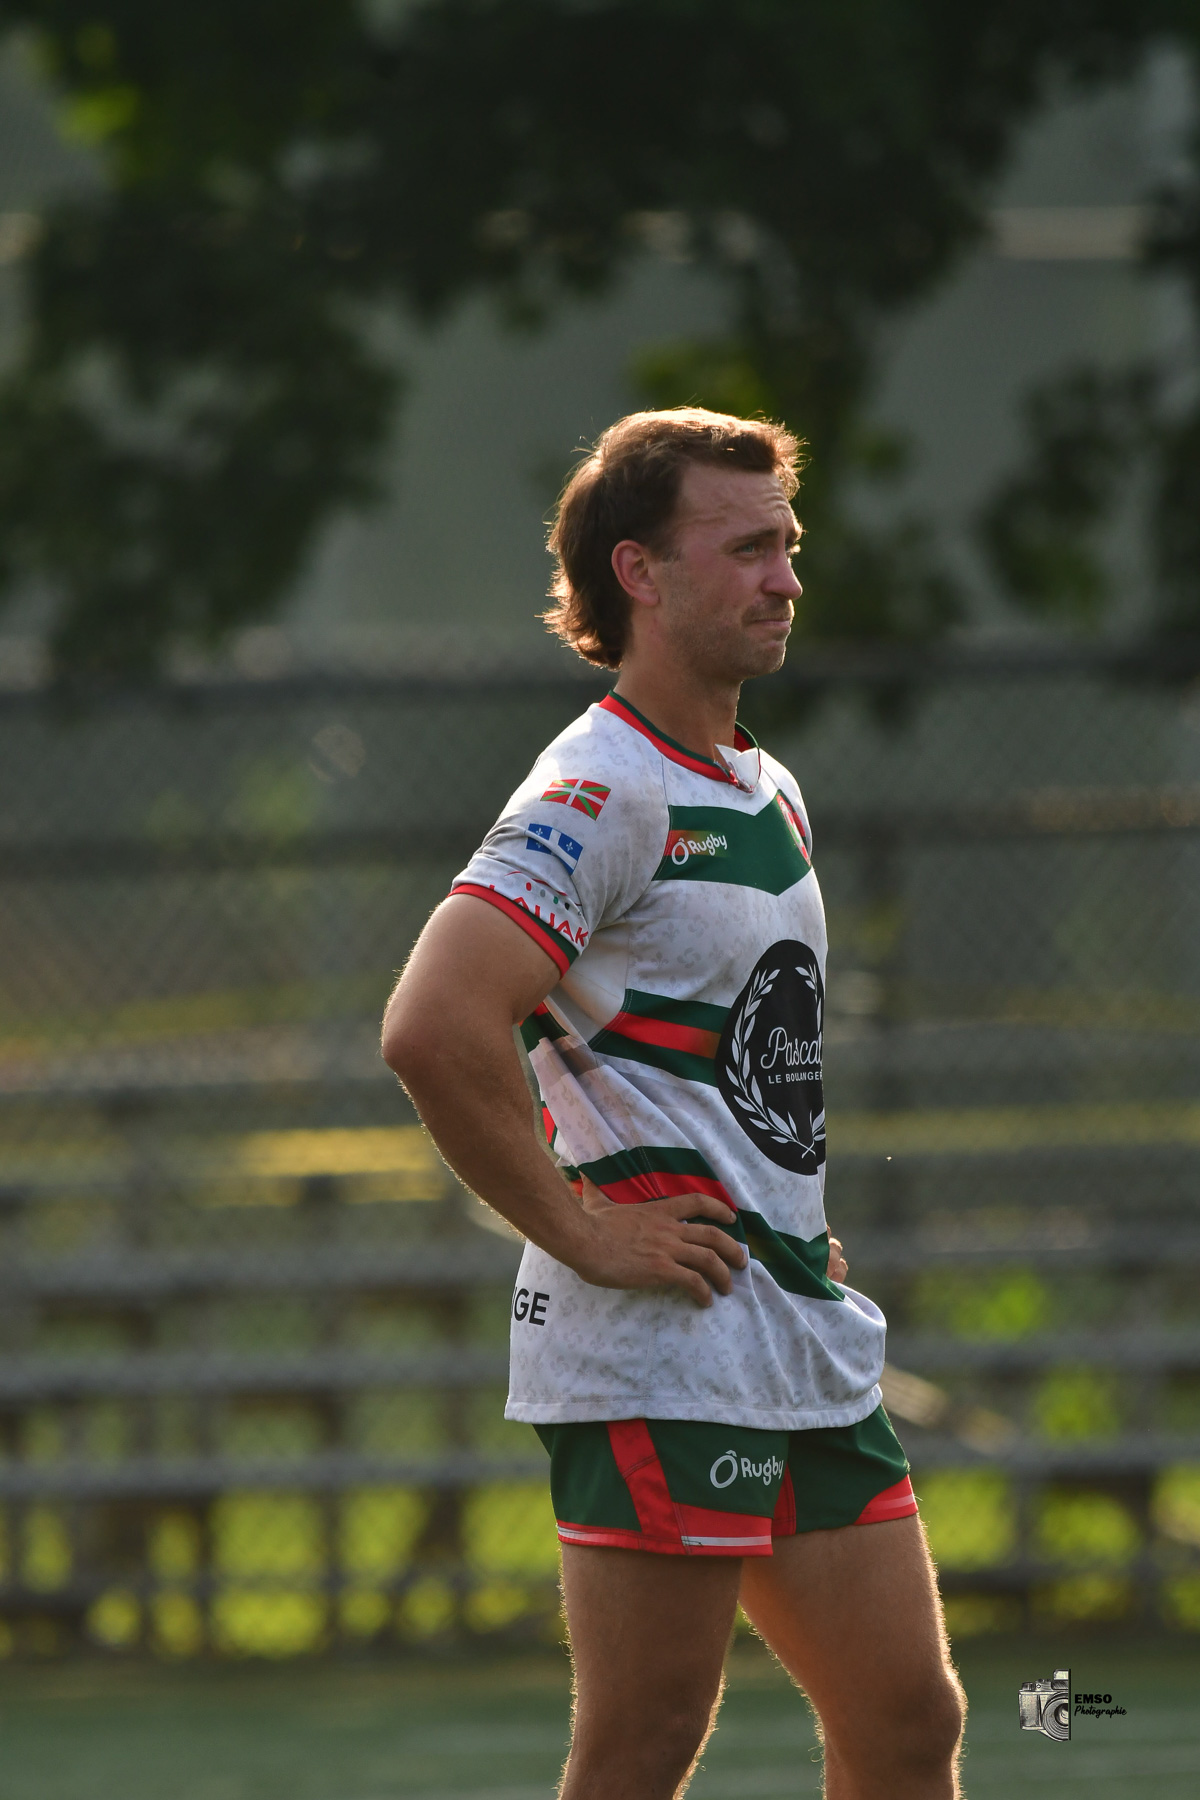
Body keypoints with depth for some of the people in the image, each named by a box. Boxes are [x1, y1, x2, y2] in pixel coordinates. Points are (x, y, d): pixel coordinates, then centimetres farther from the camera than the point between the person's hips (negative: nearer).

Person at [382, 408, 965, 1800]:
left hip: (808, 1345, 9)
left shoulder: (770, 795, 16)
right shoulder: (603, 793, -14)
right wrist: (584, 1236, -20)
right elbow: (433, 1029, -27)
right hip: (662, 1355, -9)